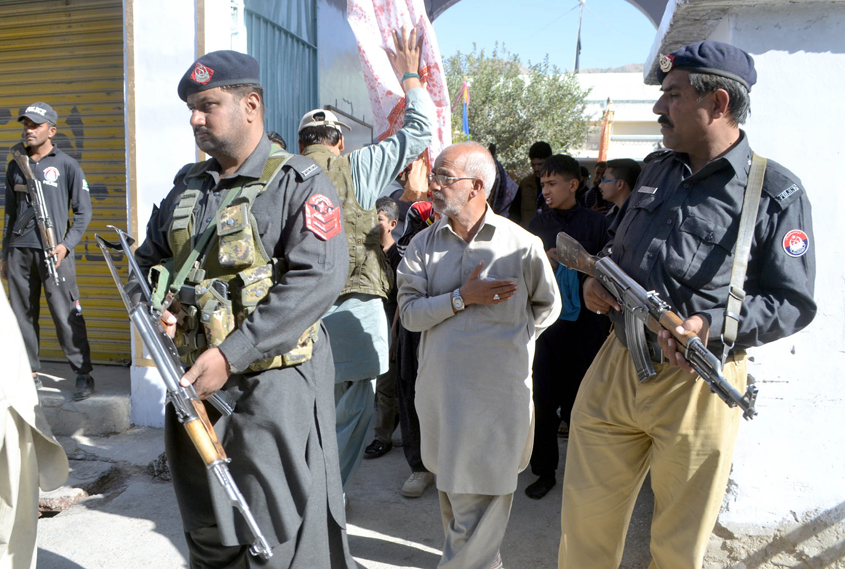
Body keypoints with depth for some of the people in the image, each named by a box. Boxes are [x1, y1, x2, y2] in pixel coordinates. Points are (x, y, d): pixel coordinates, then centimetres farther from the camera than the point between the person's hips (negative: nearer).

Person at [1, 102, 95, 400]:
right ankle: (30, 372, 19)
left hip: (53, 251, -5)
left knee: (66, 315, -7)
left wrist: (66, 245, -10)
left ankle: (83, 373, 1)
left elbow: (83, 211, 1)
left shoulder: (67, 165, 2)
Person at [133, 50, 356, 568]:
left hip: (273, 386, -7)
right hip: (195, 381, 7)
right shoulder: (188, 186, 13)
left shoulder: (300, 184, -10)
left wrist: (230, 354, -24)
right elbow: (149, 259, 23)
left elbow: (318, 279, -22)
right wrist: (154, 304, -1)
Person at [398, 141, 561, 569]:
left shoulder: (521, 243, -4)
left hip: (498, 388, -3)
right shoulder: (423, 245, 4)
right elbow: (409, 312, -6)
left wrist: (508, 337, 5)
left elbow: (547, 306, 11)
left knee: (480, 492, 2)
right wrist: (462, 298, -15)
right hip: (440, 385, 4)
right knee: (450, 486, 17)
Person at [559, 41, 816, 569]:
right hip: (614, 369, 5)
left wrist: (710, 325, -22)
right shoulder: (657, 169, 9)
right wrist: (598, 277, 1)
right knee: (585, 518, 13)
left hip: (696, 382, -4)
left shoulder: (776, 193, -8)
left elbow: (794, 304, -8)